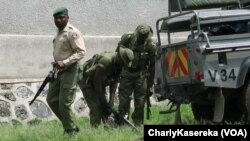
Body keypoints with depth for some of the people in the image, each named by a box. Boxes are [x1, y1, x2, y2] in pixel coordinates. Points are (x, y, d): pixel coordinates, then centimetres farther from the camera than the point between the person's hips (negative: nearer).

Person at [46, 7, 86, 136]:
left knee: (64, 103, -8)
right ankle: (70, 126, 20)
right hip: (59, 71, 9)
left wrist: (64, 63, -26)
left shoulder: (72, 32, -14)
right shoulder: (59, 33, 14)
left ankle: (70, 131, 7)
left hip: (70, 70, -9)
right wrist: (56, 64, 14)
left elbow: (81, 52, -20)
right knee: (51, 99, 10)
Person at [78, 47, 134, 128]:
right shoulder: (106, 60, -33)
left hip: (99, 83, 8)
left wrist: (111, 102, -10)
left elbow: (114, 83, -4)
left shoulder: (119, 65, -7)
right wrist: (102, 100, -24)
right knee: (96, 107, -17)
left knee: (105, 108, 1)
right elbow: (97, 80, -30)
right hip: (86, 81, -8)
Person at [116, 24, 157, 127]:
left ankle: (138, 125, 6)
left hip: (141, 75, 0)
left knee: (140, 101, -1)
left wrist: (150, 83, 0)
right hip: (127, 72, 0)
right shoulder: (127, 39, -12)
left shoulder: (151, 46, -11)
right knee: (124, 99, -4)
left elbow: (152, 65, -1)